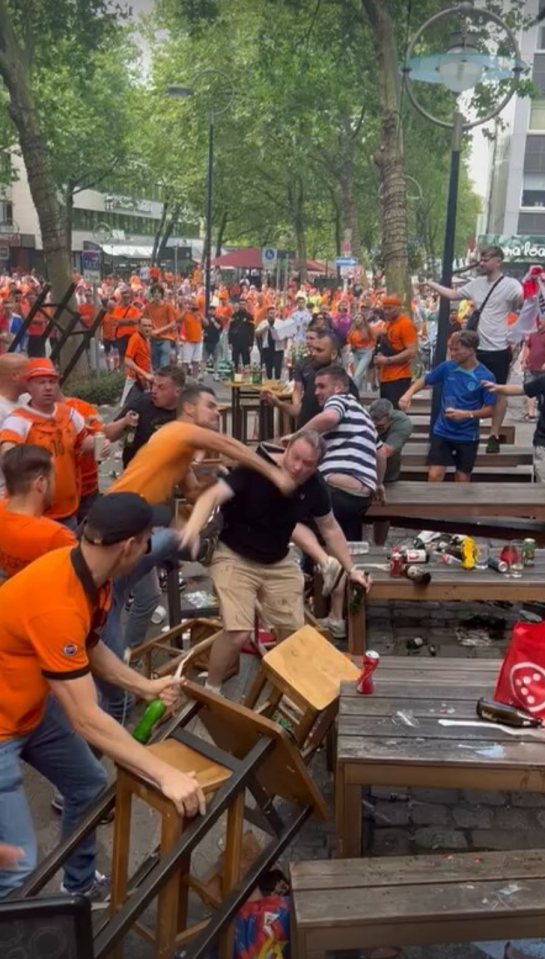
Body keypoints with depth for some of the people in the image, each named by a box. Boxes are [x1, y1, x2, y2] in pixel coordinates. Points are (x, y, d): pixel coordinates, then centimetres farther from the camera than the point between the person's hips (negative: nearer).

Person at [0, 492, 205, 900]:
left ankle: (80, 885, 42)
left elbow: (91, 648, 12)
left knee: (90, 786, 20)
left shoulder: (87, 571, -7)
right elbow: (85, 720, -32)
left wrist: (145, 687, 6)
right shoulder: (56, 604, -35)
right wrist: (166, 775, -30)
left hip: (35, 705, 9)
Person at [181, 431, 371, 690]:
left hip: (279, 563, 5)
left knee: (294, 630, 6)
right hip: (235, 558, -5)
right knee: (238, 632, -19)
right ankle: (209, 692, 6)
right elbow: (212, 496, -37)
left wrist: (350, 569, 7)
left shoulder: (314, 486, -11)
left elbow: (330, 528, 5)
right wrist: (192, 529, -56)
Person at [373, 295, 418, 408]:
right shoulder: (387, 324, 16)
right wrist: (380, 359, 8)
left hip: (399, 378, -9)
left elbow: (412, 352, -19)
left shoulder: (406, 324, -12)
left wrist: (387, 360, -19)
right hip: (385, 377, 9)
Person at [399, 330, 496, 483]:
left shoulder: (485, 377, -13)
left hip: (467, 437, -2)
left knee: (462, 480, 10)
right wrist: (408, 394, -9)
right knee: (434, 476, -3)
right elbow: (425, 380, 9)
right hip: (442, 433, 2)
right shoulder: (447, 367, -5)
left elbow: (490, 410, -9)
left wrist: (468, 414, -24)